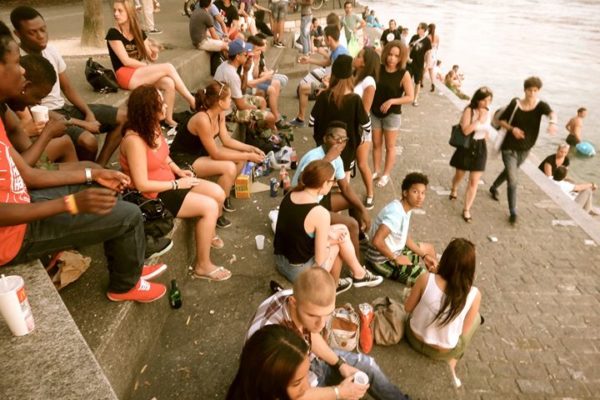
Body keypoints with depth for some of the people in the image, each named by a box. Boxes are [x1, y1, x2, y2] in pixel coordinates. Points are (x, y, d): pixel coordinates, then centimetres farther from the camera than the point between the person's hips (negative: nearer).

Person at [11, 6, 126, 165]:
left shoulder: (51, 50, 2)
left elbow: (68, 88, 10)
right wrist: (82, 124, -20)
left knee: (122, 116, 1)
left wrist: (89, 113, -5)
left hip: (64, 107, 8)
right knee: (88, 140, -36)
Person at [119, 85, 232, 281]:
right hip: (153, 194, -8)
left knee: (218, 193, 0)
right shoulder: (134, 140, -29)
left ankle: (209, 234, 28)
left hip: (169, 180, 8)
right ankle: (202, 266, -5)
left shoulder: (152, 127, -2)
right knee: (210, 207, -18)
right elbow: (142, 185, -27)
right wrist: (177, 184, -19)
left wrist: (179, 171, 1)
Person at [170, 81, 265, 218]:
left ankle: (225, 194, 17)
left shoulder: (220, 114, -4)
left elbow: (227, 140, 6)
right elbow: (216, 154, -27)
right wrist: (247, 156, -22)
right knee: (229, 167, -26)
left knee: (241, 158, 0)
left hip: (199, 152, 9)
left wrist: (250, 148, -5)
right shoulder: (202, 120, -31)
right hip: (183, 159, -9)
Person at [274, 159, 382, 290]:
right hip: (300, 272, -7)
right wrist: (331, 240, -3)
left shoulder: (289, 196, -4)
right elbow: (320, 262, -21)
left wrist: (326, 235, 1)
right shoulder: (320, 213, -26)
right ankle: (359, 275, 30)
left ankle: (334, 283, 28)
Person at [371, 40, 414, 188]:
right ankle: (376, 172, 29)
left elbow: (410, 97, -14)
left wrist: (392, 101, -24)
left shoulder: (404, 74, -13)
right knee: (376, 144, 14)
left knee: (389, 146, 9)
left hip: (392, 115, -3)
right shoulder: (378, 69, -4)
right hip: (375, 112, 3)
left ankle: (386, 175, 22)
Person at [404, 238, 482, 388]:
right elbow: (464, 331, -10)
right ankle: (452, 361, 21)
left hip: (415, 338, 2)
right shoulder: (474, 294, -25)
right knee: (477, 317, 23)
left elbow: (408, 308, -9)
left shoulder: (426, 279, -25)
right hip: (443, 352, -1)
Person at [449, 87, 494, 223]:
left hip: (480, 149, 3)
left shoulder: (488, 113, 1)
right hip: (466, 147, -3)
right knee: (459, 175, 19)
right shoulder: (469, 110, -14)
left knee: (474, 182, 0)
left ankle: (466, 210, 11)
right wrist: (479, 119, -24)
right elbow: (465, 131, -25)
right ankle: (454, 189, 54)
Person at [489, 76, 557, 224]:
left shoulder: (541, 105, -12)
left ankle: (494, 187, 57)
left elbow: (551, 112, -35)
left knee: (509, 172, 27)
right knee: (513, 181, -7)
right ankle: (513, 213, 5)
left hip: (525, 149, 3)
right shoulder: (515, 103, -13)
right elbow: (501, 120, -3)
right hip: (509, 148, -3)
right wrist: (512, 128, -23)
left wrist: (552, 122, -59)